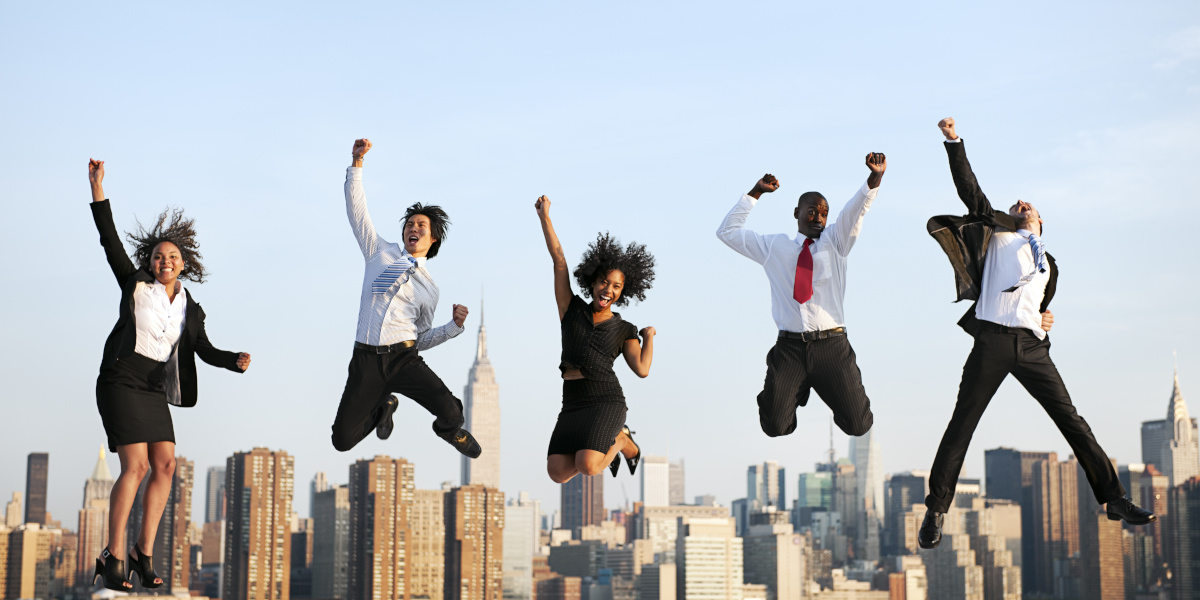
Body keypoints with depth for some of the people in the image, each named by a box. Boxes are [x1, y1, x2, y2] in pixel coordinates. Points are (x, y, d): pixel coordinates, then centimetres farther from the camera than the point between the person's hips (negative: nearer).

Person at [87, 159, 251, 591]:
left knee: (165, 466, -5)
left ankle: (143, 554, 3)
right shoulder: (135, 284, 1)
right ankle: (112, 558, -11)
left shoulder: (190, 309, 10)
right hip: (120, 383, -5)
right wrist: (97, 189, -9)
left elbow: (204, 351, 8)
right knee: (136, 466, -16)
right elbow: (109, 239, -3)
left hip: (154, 392, 5)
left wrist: (237, 360, -12)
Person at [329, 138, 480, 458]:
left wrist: (455, 325, 3)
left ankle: (450, 429, 17)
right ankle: (384, 405, 31)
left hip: (404, 359, 0)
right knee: (343, 440, -3)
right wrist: (357, 162, 5)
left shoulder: (428, 287, 15)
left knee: (449, 411, -25)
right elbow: (356, 209, 12)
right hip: (366, 360, 1)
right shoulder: (380, 252, 14)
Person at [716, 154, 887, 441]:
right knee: (775, 427, -8)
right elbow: (727, 231, 18)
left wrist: (875, 178, -22)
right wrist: (756, 192, 12)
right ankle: (795, 391, 26)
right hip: (790, 347, 0)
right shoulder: (773, 246, 15)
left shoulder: (834, 242, 14)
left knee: (858, 425, -6)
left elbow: (857, 210, -3)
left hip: (831, 345, 0)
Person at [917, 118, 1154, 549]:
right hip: (992, 340, -3)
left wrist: (1047, 319, 11)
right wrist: (954, 142, -1)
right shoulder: (998, 232, 16)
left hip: (1031, 345, 3)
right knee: (962, 424, -4)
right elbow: (970, 191, 6)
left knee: (1071, 420, 0)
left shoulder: (1048, 263, 26)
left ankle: (1113, 499, 6)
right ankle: (935, 512, 3)